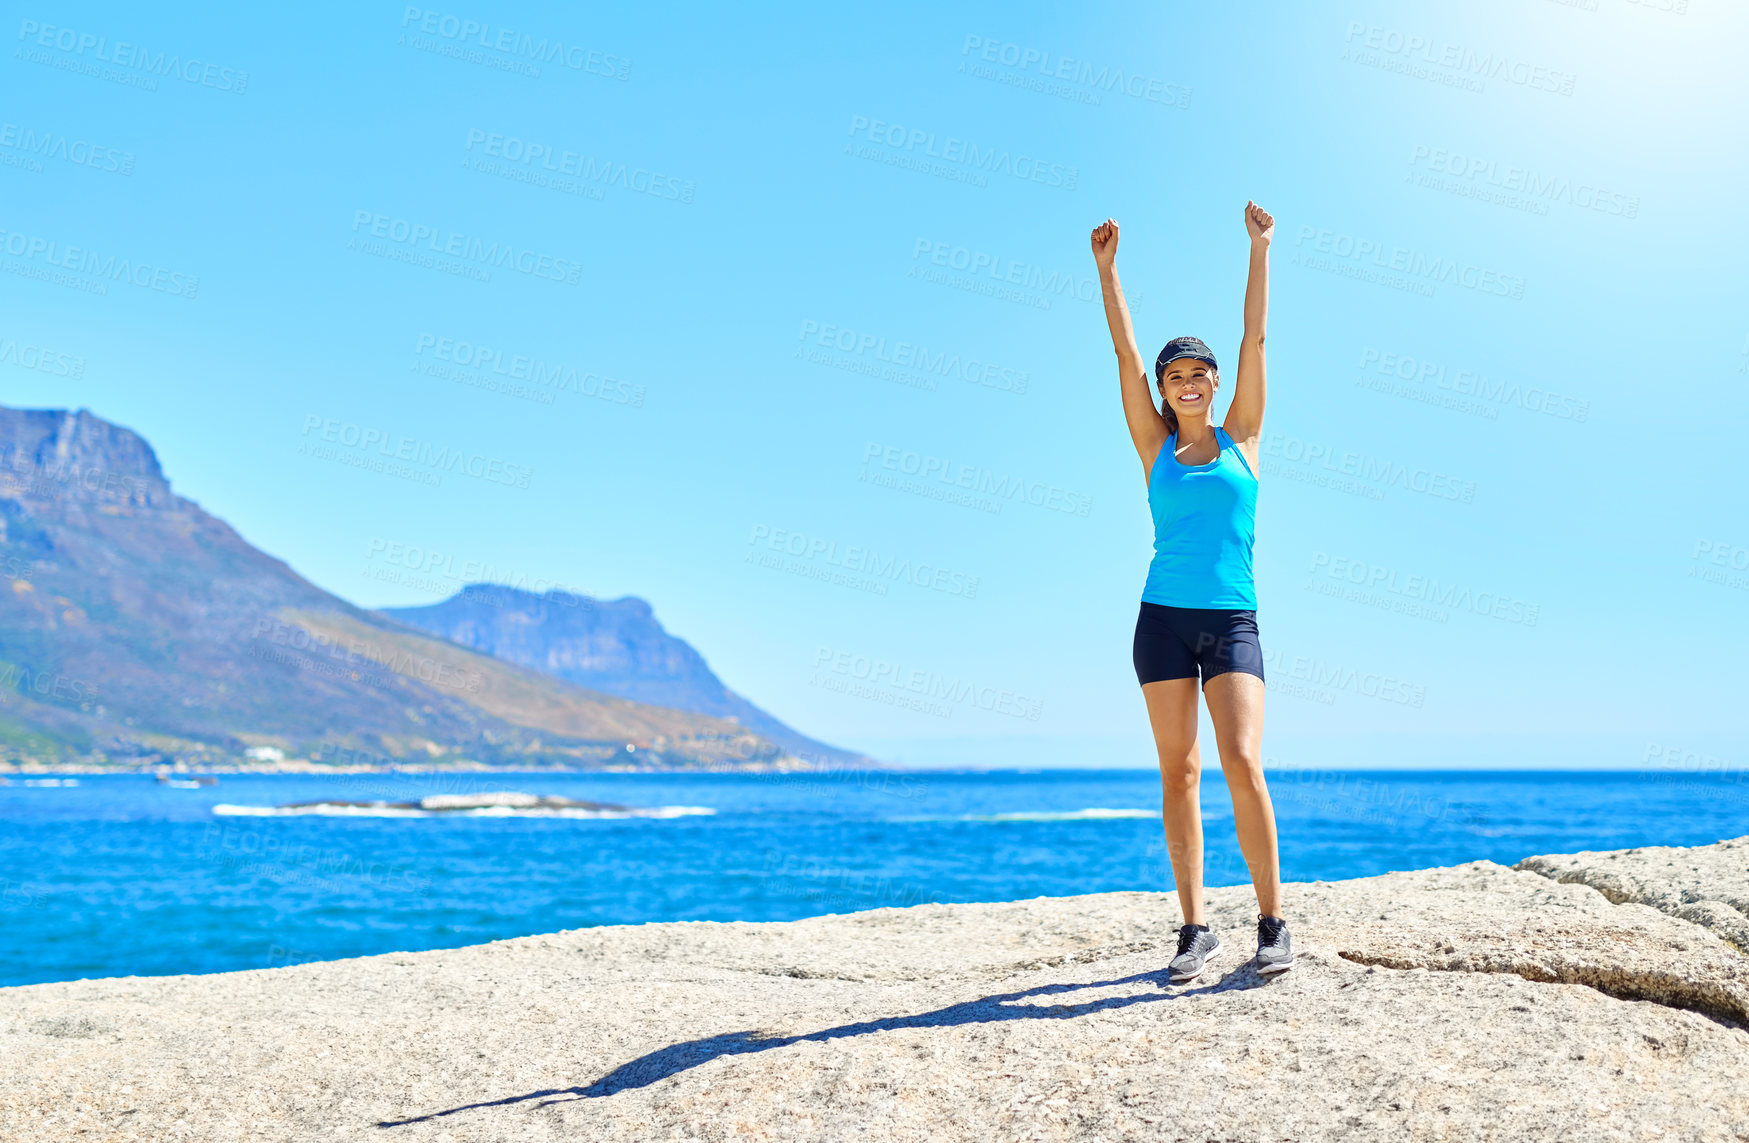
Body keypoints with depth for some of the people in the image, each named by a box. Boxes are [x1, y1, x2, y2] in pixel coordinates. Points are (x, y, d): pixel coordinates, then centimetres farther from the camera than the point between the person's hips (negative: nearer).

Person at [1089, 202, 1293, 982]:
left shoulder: (1240, 436, 10)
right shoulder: (1156, 448, 10)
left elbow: (1254, 340, 8)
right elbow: (1124, 352, 7)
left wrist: (1261, 251, 6)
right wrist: (1106, 267, 5)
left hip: (1232, 622, -1)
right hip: (1164, 618, 1)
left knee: (1242, 764, -13)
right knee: (1179, 773, 1)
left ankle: (1272, 923, -4)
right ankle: (1196, 930, 6)